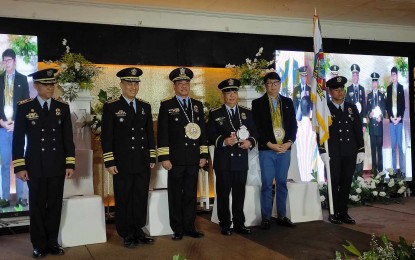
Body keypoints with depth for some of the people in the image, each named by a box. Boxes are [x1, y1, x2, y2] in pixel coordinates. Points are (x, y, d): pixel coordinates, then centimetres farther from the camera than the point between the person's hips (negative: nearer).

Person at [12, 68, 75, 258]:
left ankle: (52, 242, 21)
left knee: (55, 205, 8)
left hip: (57, 166, 2)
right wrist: (19, 166, -6)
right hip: (35, 166, -2)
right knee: (37, 206, 6)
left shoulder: (62, 107, 4)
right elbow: (18, 139, -1)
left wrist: (70, 164, 1)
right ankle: (39, 245, 18)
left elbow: (68, 138, 5)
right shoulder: (24, 107, -1)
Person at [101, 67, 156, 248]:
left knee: (141, 199, 9)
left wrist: (152, 158, 8)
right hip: (122, 163, -4)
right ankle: (126, 235, 16)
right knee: (123, 200, 4)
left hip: (143, 163, 4)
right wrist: (109, 162, -10)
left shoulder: (145, 107, 11)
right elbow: (106, 136, -5)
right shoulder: (111, 107, -3)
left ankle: (138, 231, 22)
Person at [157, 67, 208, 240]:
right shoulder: (166, 105, 0)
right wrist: (164, 158, -10)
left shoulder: (198, 105, 12)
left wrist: (203, 155, 6)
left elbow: (202, 131, 12)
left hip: (193, 159, 3)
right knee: (175, 196, 5)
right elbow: (162, 133, -5)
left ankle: (189, 227, 19)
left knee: (191, 194, 9)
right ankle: (177, 229, 15)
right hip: (175, 159, -3)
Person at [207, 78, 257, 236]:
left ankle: (239, 224, 20)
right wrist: (224, 141, -20)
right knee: (223, 193, 3)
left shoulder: (247, 113, 12)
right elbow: (210, 136, -3)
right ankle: (225, 225, 14)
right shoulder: (215, 114, 3)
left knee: (239, 193, 8)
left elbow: (254, 132, 10)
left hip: (241, 160, 3)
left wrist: (250, 142, -11)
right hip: (223, 161, -2)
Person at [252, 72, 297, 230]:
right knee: (267, 184, -2)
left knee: (282, 183, 8)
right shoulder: (258, 103, 3)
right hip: (267, 149, -3)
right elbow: (257, 127, -4)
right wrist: (270, 144, -12)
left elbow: (293, 124, 10)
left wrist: (289, 142, -5)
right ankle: (266, 218, 6)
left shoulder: (288, 102, 13)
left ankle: (282, 216, 16)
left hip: (285, 148, 3)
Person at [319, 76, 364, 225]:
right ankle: (334, 213, 10)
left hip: (350, 153, 3)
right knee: (334, 183, 0)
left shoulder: (352, 108, 12)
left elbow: (358, 130, 11)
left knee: (346, 182, 6)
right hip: (333, 153, -3)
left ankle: (343, 212, 16)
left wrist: (361, 150, 4)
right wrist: (323, 152, -11)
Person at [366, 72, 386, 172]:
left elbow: (383, 109, 5)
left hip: (379, 123, -1)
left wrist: (380, 117, -12)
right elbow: (367, 109, 10)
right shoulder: (369, 95, 12)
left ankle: (380, 167, 4)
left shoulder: (381, 95, 10)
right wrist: (369, 114, -11)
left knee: (379, 145, -1)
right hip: (372, 123, 1)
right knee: (373, 146, 2)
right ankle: (374, 166, 7)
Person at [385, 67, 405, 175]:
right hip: (391, 120, 2)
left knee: (400, 144, -1)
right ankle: (394, 168, 9)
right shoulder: (389, 88, 11)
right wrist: (391, 117, -4)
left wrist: (399, 117, -8)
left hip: (400, 120, -2)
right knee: (393, 145, 4)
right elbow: (387, 104, 8)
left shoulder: (401, 87, 5)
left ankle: (402, 168, 4)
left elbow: (403, 104, 1)